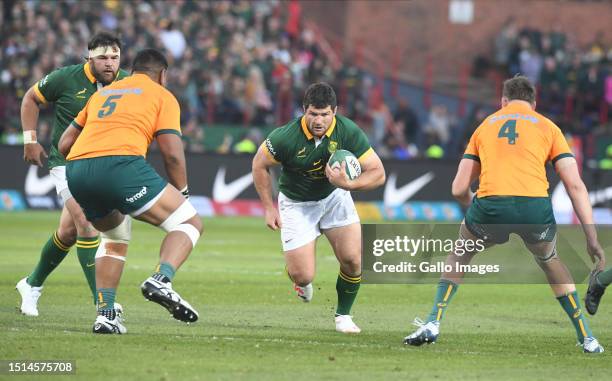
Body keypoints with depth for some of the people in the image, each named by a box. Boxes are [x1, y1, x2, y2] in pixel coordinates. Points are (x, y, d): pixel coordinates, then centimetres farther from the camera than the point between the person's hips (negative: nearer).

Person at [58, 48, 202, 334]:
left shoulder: (102, 93, 32)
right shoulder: (162, 96, 17)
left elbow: (64, 144, 29)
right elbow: (172, 153, 5)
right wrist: (182, 194, 18)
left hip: (76, 170, 6)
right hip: (121, 163, -6)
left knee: (115, 238, 30)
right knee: (189, 223, 5)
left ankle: (105, 314, 18)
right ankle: (161, 280, -21)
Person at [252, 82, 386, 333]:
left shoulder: (348, 132, -24)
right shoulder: (286, 137, -29)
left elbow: (377, 172, -19)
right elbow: (259, 164, -10)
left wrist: (349, 184, -37)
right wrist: (269, 208, -7)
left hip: (335, 195, 2)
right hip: (296, 204, -2)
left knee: (352, 259, -14)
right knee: (303, 276, -8)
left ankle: (343, 315, 12)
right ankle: (301, 280, 34)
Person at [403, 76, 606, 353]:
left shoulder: (485, 127, 25)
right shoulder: (548, 128, 20)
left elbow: (459, 189, 21)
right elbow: (575, 185, 11)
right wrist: (591, 237, 10)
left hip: (490, 206, 0)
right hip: (535, 207, 0)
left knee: (459, 255, 32)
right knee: (549, 260, 32)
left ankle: (432, 324, 18)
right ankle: (587, 338, 27)